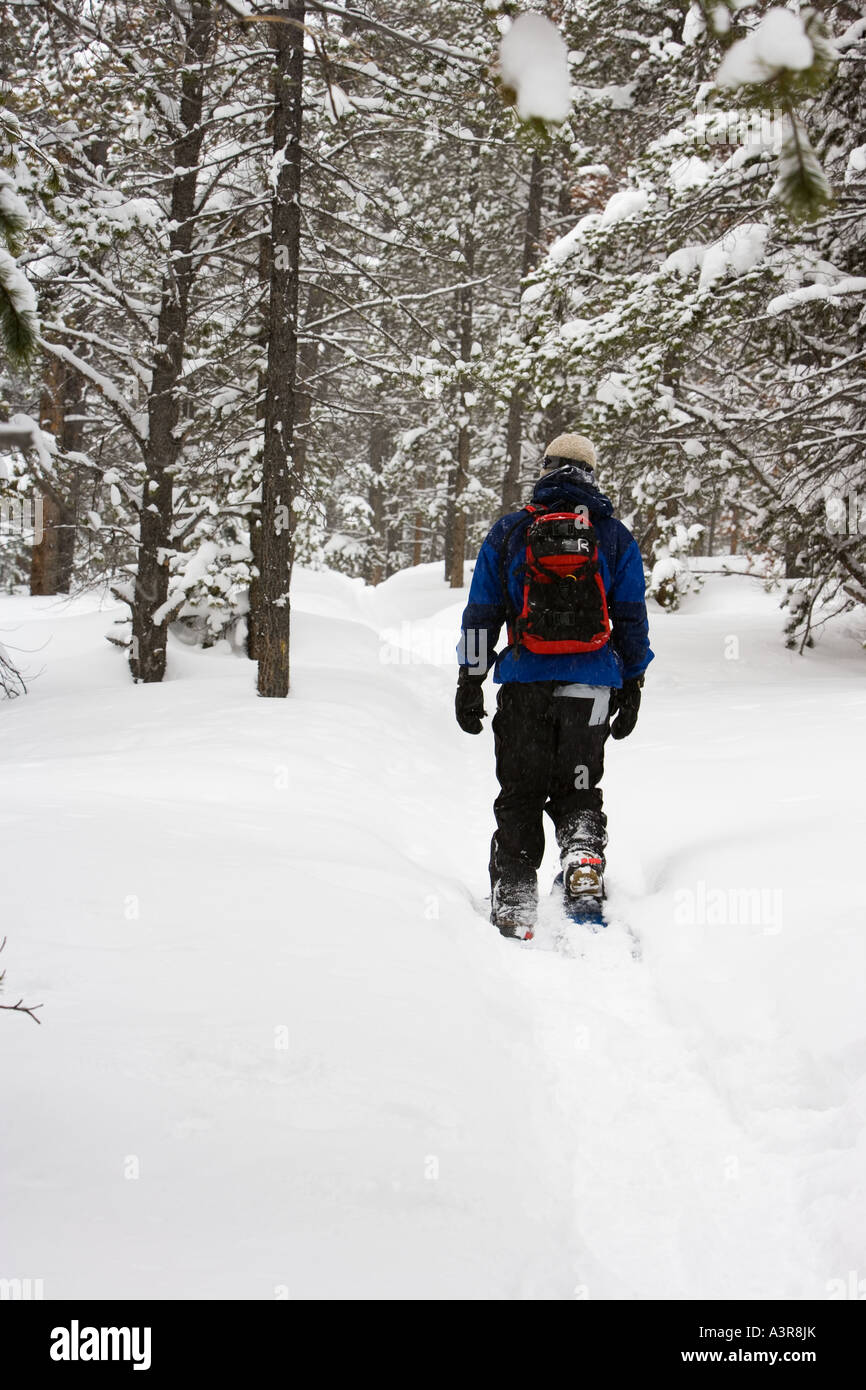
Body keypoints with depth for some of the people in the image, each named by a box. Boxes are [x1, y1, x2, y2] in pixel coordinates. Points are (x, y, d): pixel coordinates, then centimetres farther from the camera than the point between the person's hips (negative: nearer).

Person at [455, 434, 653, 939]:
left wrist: (470, 681, 9)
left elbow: (482, 613, 4)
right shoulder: (616, 536, 6)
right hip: (592, 686, 1)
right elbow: (633, 619, 7)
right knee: (577, 790, 15)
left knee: (519, 798, 9)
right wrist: (631, 687, 13)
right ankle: (583, 858, -13)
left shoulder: (509, 532, 5)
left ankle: (513, 903, 4)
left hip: (524, 683, -1)